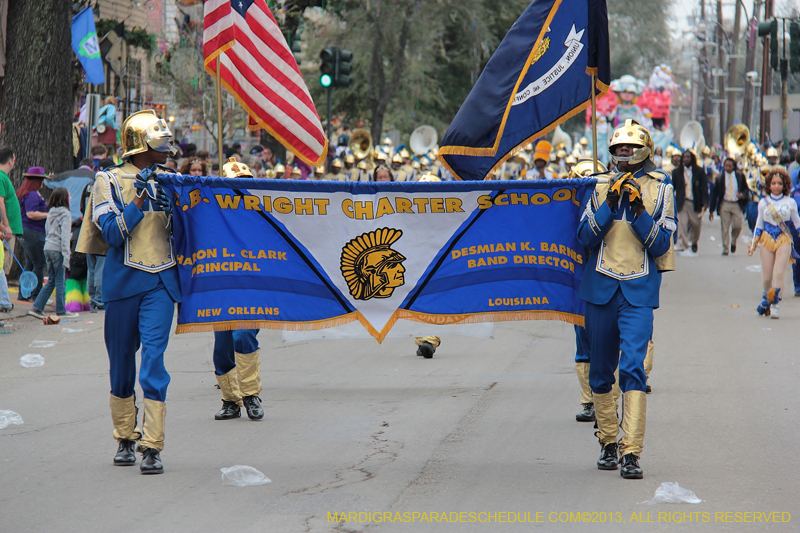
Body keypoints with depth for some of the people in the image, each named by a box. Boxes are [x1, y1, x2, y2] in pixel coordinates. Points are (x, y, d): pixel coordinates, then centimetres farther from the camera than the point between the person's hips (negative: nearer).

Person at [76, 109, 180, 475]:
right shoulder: (109, 181, 1)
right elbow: (112, 233, -10)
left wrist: (172, 208, -1)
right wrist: (140, 196, -17)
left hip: (160, 282, 1)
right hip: (123, 280, -1)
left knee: (153, 358, -11)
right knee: (121, 362, 7)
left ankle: (152, 447, -13)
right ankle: (125, 438, 23)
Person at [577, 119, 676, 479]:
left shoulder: (660, 189, 4)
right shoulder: (601, 188, 9)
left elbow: (660, 245, -3)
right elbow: (585, 237, -1)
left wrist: (638, 210, -15)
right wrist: (611, 204, -12)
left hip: (639, 291, -3)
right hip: (600, 288, 3)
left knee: (632, 367, -15)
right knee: (601, 371, 10)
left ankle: (631, 452, -18)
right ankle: (608, 443, 26)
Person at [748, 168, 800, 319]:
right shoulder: (763, 203, 8)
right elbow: (759, 225, 14)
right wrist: (753, 244, 10)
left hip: (784, 240, -1)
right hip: (767, 239, 1)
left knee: (779, 274, -12)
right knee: (766, 277, 1)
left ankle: (775, 305, -7)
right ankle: (766, 300, 25)